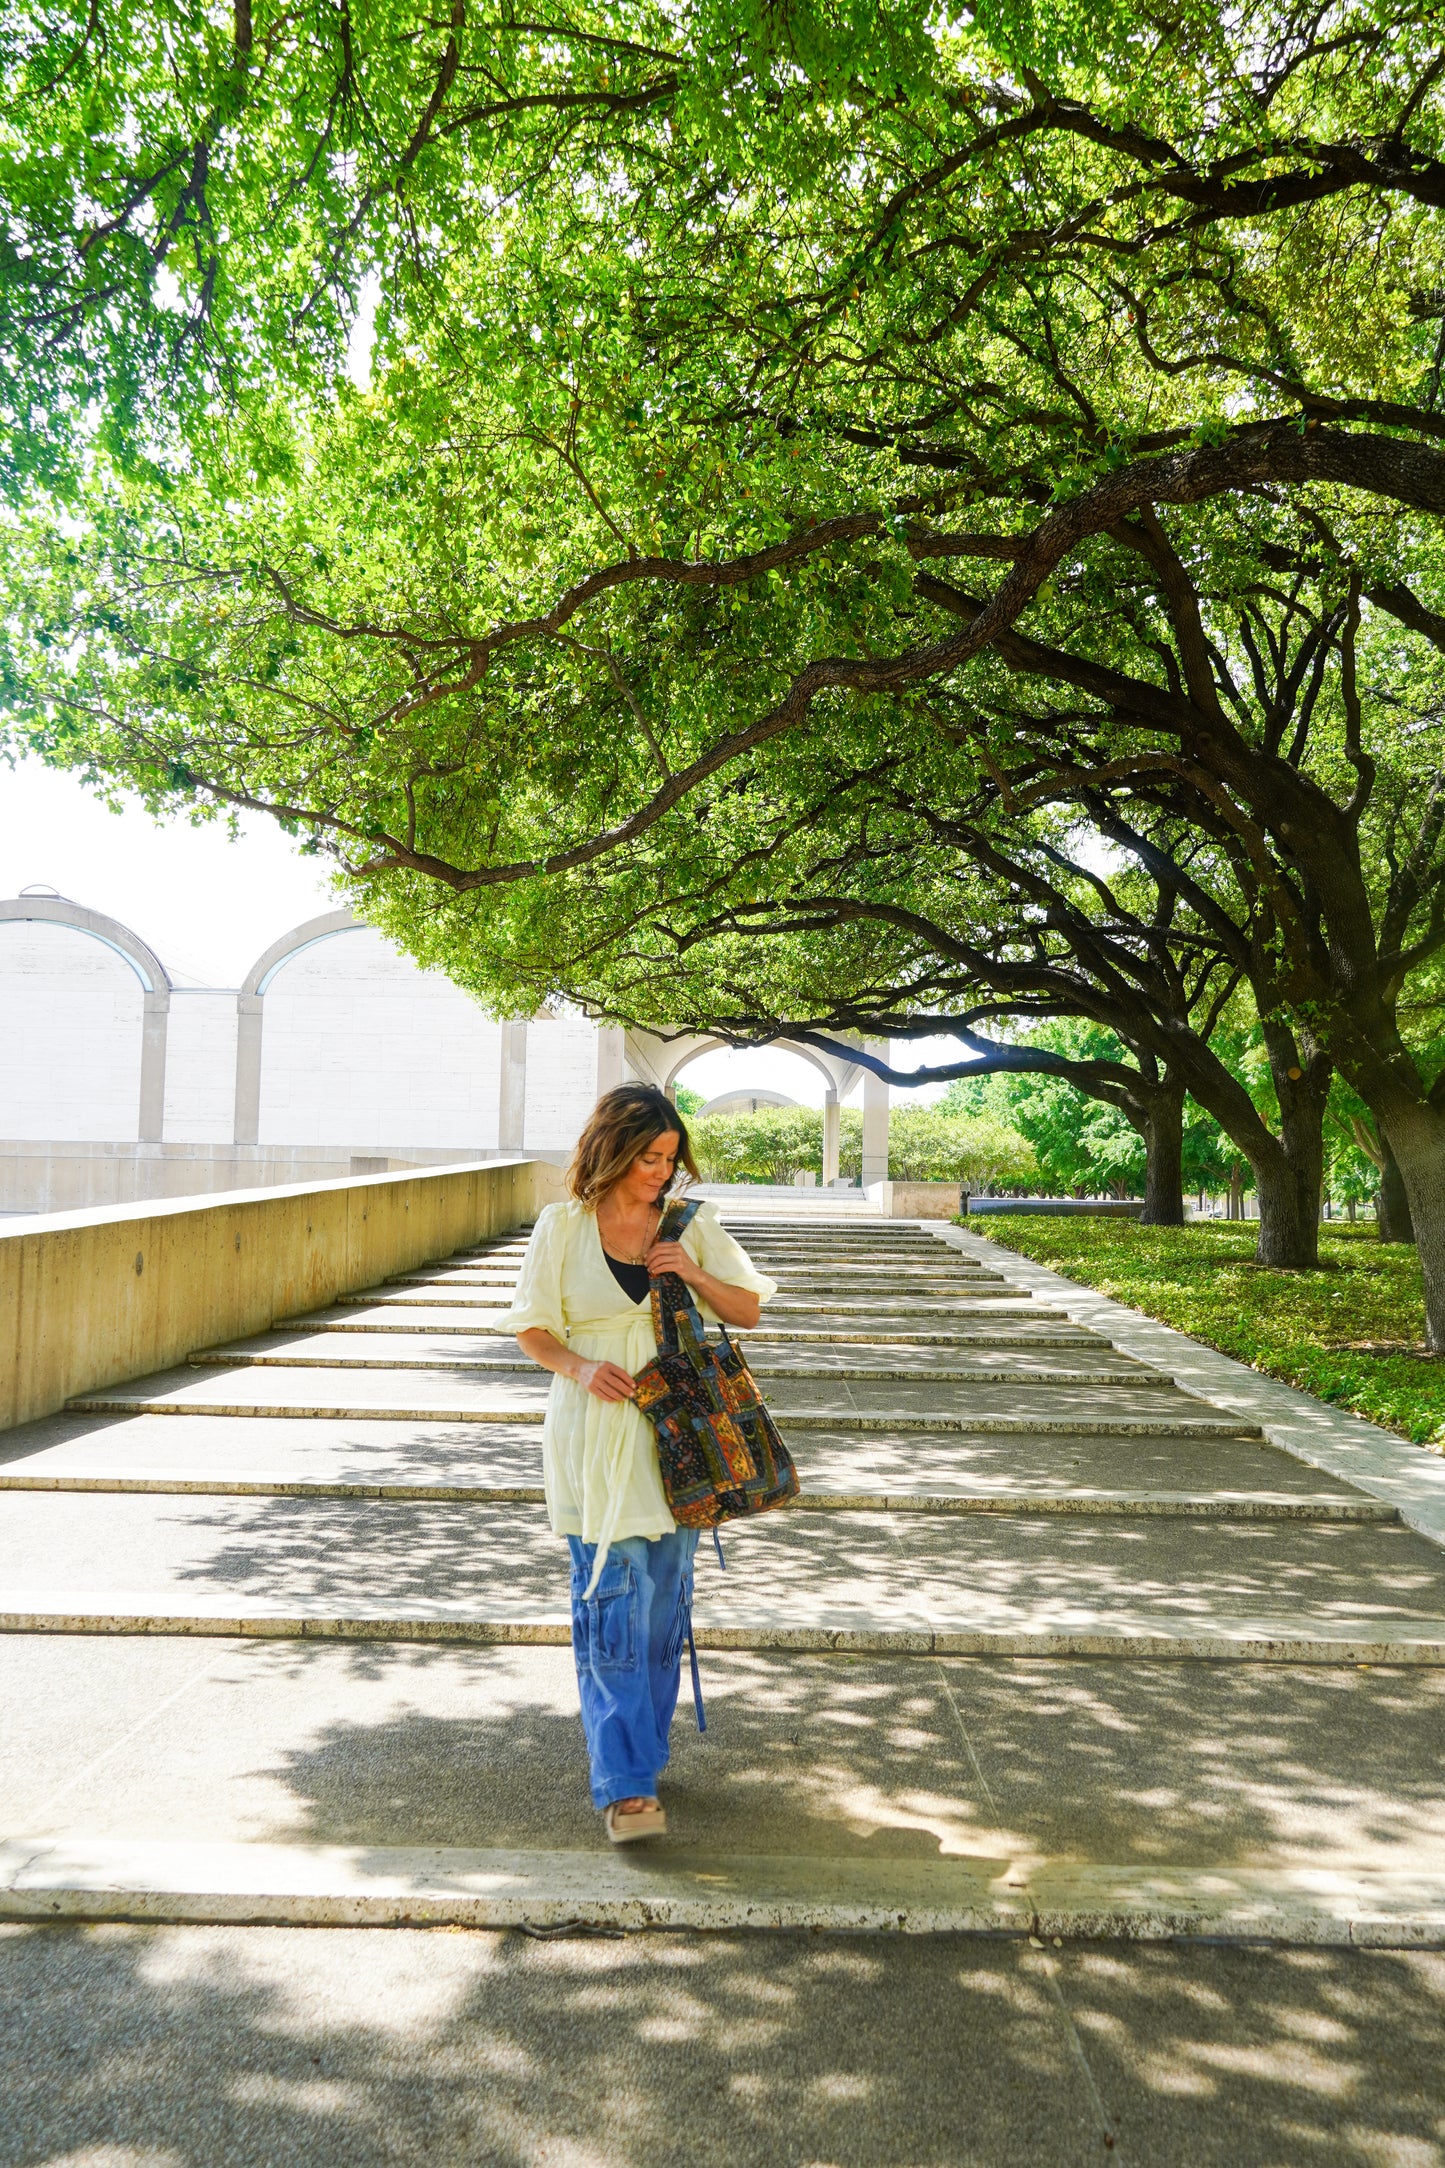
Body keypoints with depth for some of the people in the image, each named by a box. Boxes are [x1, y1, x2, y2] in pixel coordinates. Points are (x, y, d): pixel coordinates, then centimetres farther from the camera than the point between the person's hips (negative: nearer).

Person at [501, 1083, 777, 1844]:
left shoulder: (690, 1224, 2)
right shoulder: (562, 1227, -3)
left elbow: (749, 1310, 7)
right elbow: (532, 1327, 3)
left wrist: (695, 1273, -11)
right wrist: (578, 1367, -16)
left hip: (675, 1431, 3)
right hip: (594, 1433, -3)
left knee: (664, 1602, 10)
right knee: (610, 1607, -6)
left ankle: (641, 1752, 28)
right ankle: (625, 1786, -2)